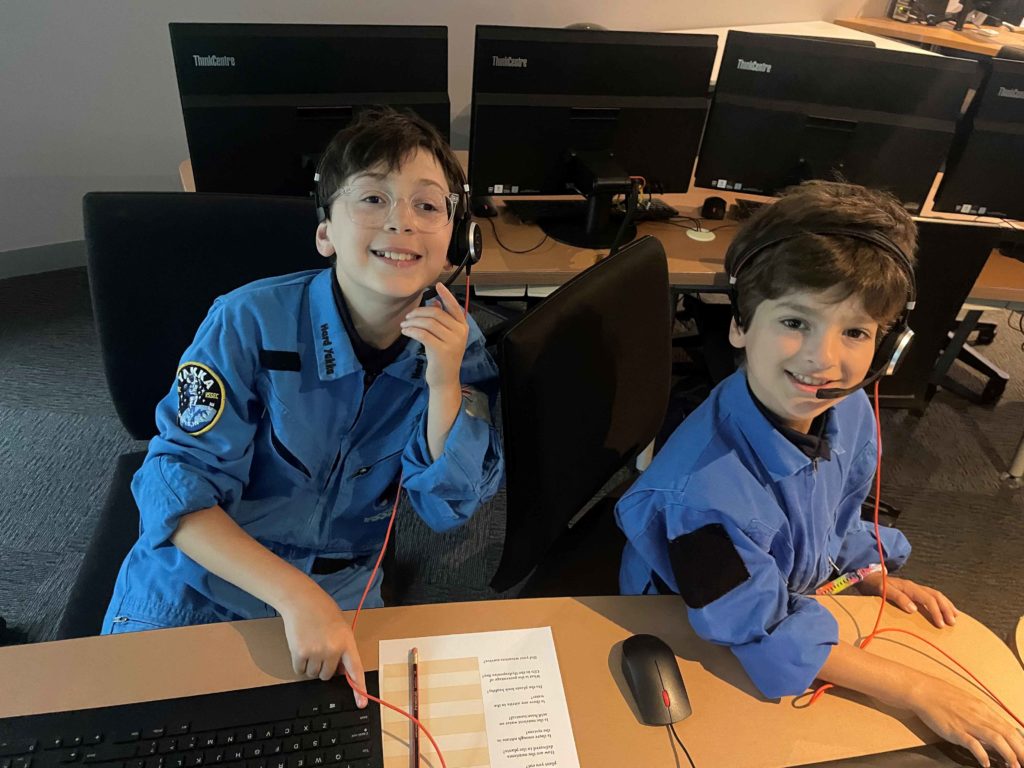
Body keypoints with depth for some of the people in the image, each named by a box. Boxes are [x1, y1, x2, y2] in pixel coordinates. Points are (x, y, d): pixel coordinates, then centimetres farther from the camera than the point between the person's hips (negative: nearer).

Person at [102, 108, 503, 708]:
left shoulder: (455, 343, -15)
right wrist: (298, 595, -35)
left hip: (344, 586, 2)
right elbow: (177, 491, -23)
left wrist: (446, 383, -29)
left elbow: (448, 508, -14)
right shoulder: (250, 323, -24)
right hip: (199, 575, -1)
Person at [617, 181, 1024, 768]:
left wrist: (873, 576, -3)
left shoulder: (850, 412, -17)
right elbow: (766, 635, -28)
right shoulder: (703, 491, -42)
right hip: (693, 647, -6)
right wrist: (919, 691, -24)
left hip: (795, 600, 6)